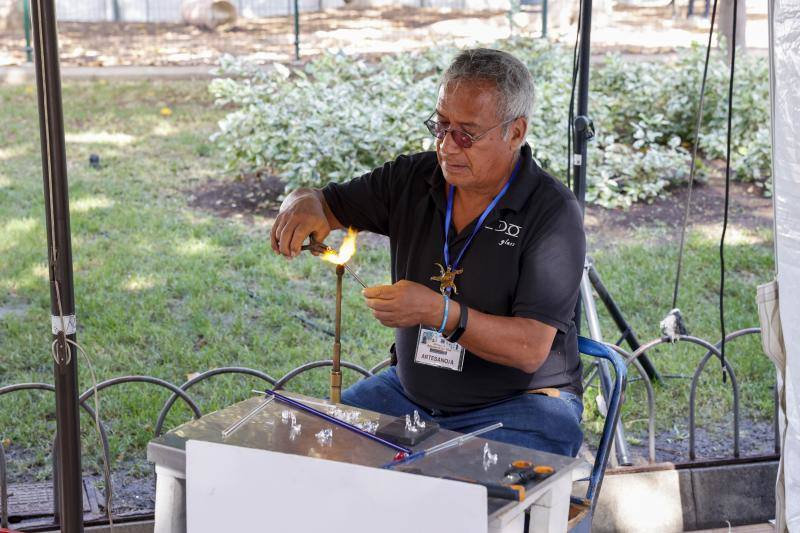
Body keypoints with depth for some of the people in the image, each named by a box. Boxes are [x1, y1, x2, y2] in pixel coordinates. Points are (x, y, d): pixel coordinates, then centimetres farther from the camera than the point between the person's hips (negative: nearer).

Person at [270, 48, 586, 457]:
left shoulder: (553, 212, -15)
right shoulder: (413, 179, 2)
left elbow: (531, 349, -20)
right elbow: (324, 203, 11)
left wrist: (439, 312, -32)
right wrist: (304, 206, -14)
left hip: (518, 404, -5)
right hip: (409, 390, 5)